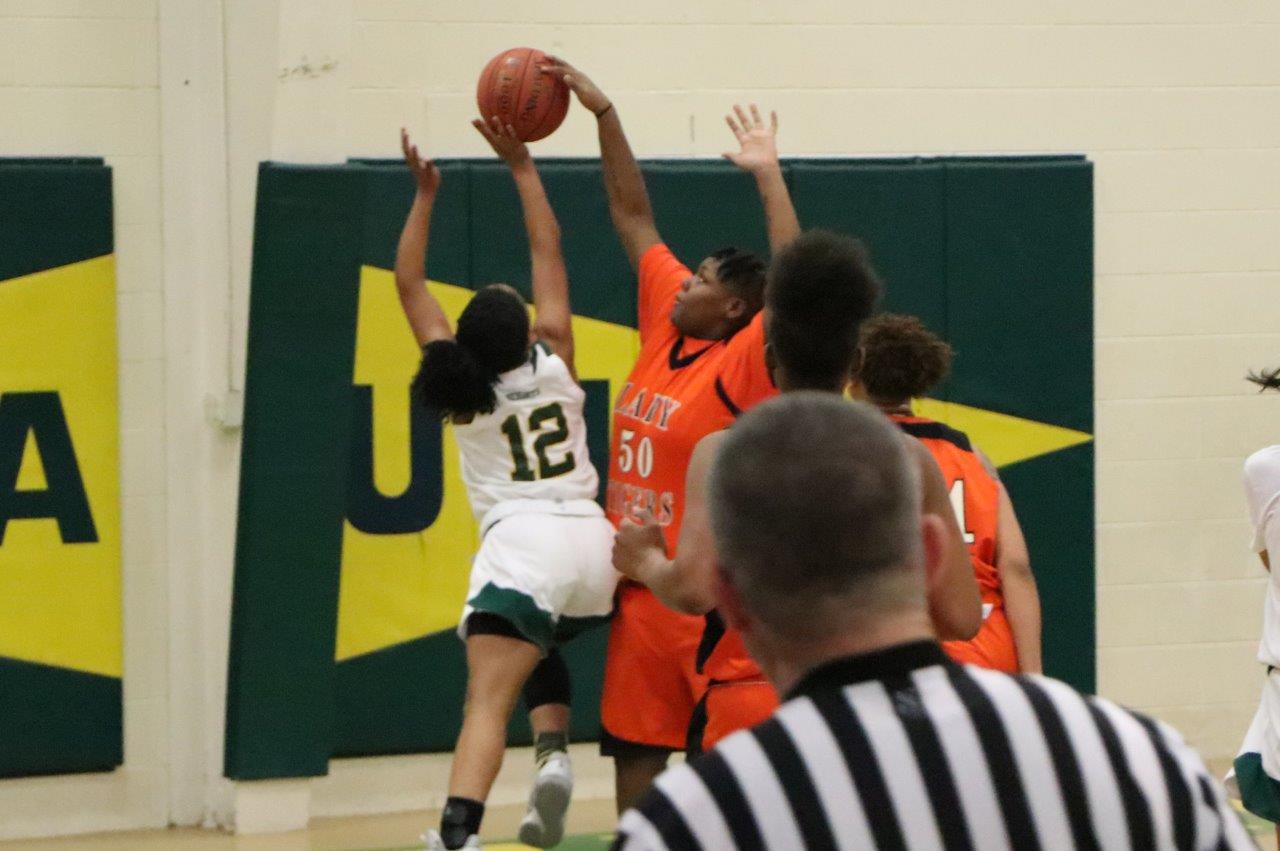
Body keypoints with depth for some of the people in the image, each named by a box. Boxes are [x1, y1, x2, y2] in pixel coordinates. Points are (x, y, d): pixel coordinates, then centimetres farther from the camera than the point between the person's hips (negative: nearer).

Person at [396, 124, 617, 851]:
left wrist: (425, 195, 17)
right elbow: (548, 249, 17)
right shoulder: (554, 365, 9)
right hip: (592, 539, 3)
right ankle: (553, 755, 8)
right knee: (543, 649, 34)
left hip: (521, 545, -3)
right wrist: (522, 167, 21)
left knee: (487, 702, -16)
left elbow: (409, 284, 14)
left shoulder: (462, 390, 6)